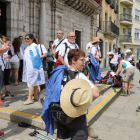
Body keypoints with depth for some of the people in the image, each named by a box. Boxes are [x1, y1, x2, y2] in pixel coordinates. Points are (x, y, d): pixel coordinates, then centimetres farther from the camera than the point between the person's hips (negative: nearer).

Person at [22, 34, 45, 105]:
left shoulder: (34, 47, -13)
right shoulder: (28, 47, 16)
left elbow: (36, 57, -20)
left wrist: (33, 68, -23)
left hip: (33, 67, -9)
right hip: (29, 68, 9)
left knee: (31, 82, -10)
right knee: (35, 82, 12)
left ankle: (30, 99, -9)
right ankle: (35, 96, 19)